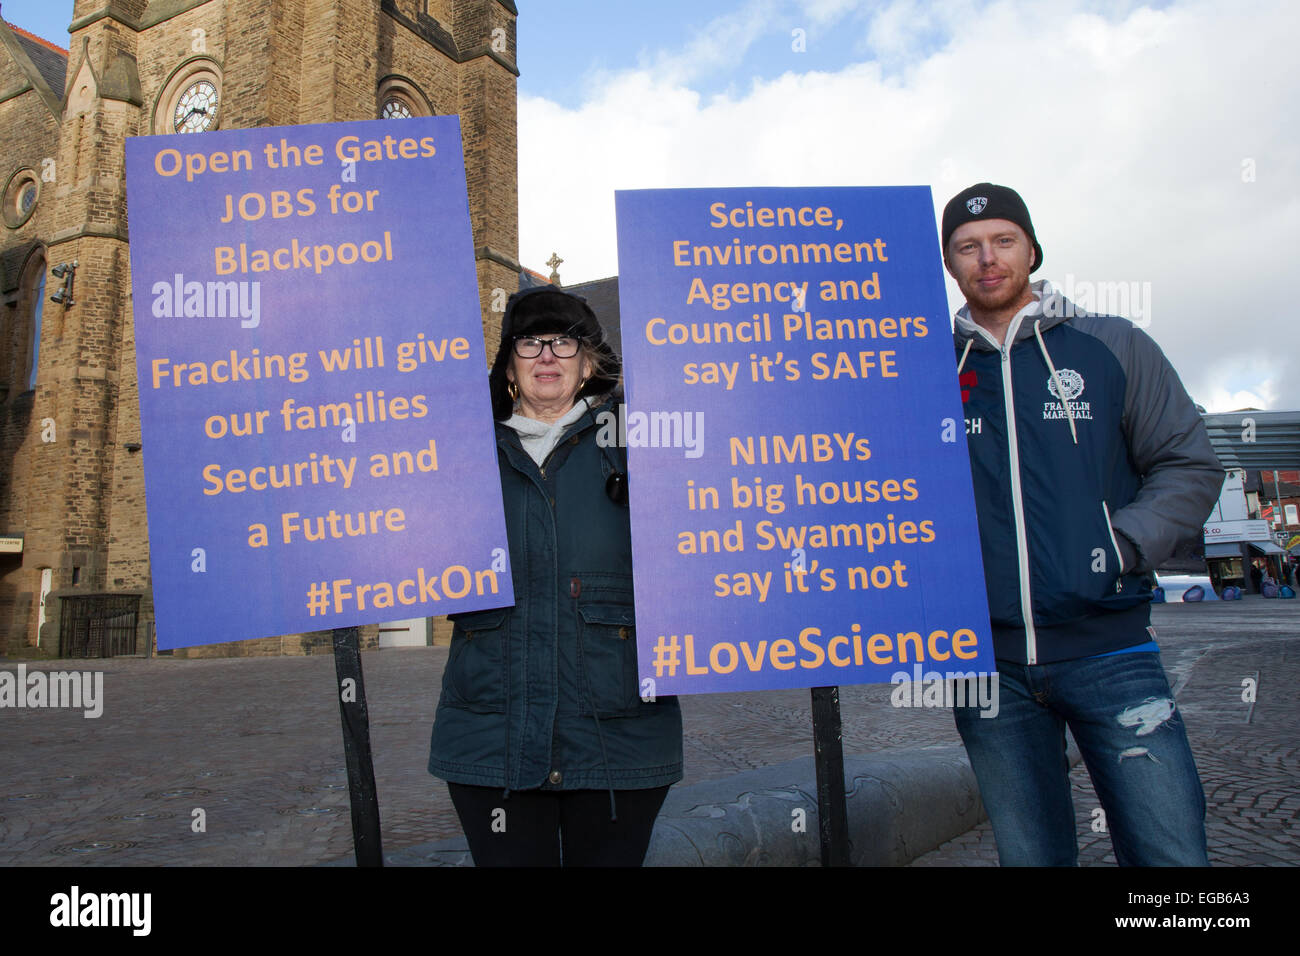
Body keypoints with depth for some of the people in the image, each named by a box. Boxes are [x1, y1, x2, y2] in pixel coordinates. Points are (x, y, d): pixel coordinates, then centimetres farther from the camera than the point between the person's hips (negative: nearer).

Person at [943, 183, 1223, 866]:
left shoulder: (1112, 346, 8)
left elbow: (1189, 465, 7)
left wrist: (1121, 547, -8)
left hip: (1107, 648, -1)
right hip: (986, 662, 1)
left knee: (1171, 853, -3)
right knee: (1030, 855, 12)